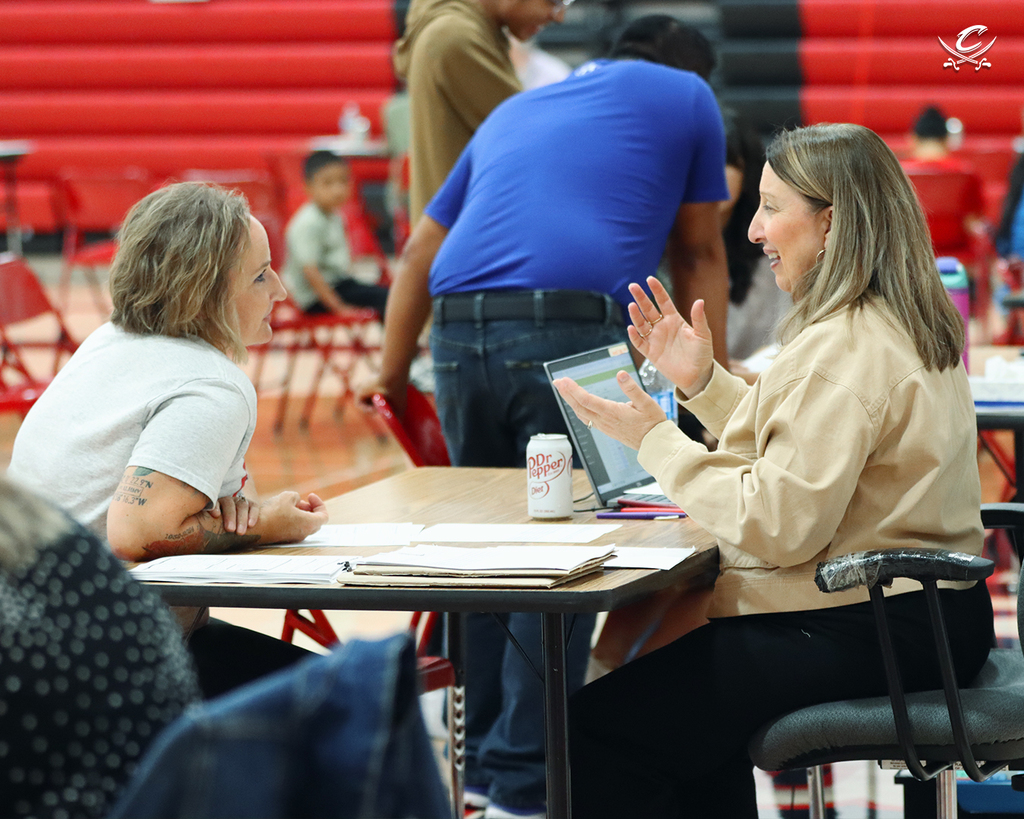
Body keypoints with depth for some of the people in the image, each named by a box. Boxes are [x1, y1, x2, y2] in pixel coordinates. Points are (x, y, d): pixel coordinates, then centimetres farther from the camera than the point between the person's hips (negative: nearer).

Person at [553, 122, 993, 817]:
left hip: (870, 639, -11)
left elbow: (781, 526, -23)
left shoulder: (842, 351, -21)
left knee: (598, 724, -8)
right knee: (684, 669, 32)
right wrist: (702, 380, 14)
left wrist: (654, 440, -14)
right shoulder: (908, 326, 12)